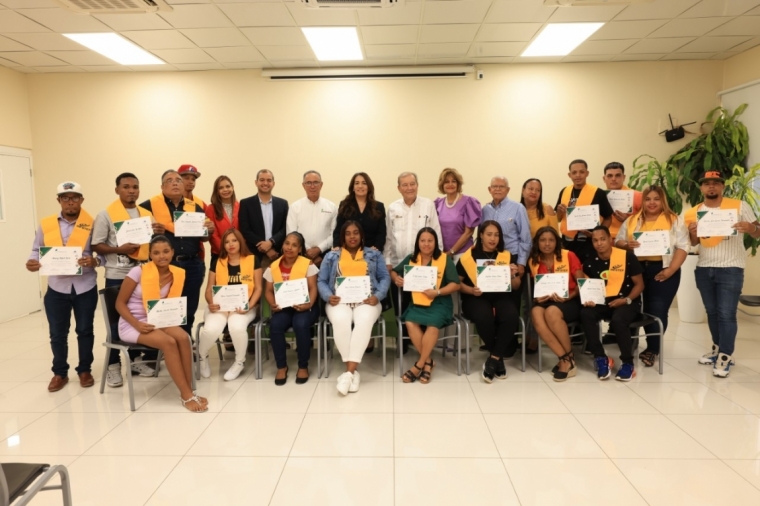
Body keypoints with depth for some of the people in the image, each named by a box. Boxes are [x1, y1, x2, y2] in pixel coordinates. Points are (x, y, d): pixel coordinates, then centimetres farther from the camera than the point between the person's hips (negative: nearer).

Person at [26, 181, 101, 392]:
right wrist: (32, 262, -12)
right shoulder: (46, 224, 4)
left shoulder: (92, 224, -3)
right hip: (57, 288, 2)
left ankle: (85, 370, 25)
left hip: (85, 287, -2)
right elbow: (37, 250, 9)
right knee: (57, 333, 9)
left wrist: (94, 261, -26)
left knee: (85, 330, 9)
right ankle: (60, 373, 26)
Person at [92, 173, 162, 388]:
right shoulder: (106, 214, -3)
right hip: (117, 276, -4)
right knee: (117, 320, 3)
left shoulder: (147, 214, 10)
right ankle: (113, 365, 13)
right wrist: (119, 249, -22)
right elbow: (96, 245, -7)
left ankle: (136, 359, 24)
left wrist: (160, 233, -5)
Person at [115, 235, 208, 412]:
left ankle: (188, 392, -17)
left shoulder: (176, 274, 0)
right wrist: (137, 325, -22)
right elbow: (120, 303, -9)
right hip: (130, 325, -4)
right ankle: (187, 396, -21)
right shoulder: (139, 272, -13)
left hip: (157, 322, 4)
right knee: (169, 342, -29)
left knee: (183, 337, -25)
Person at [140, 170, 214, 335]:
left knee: (188, 312, 13)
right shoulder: (150, 205, 0)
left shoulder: (195, 207, 10)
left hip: (192, 265, 3)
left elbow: (204, 237, 13)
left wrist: (209, 230, -8)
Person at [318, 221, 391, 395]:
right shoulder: (331, 256, 18)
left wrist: (378, 296, -9)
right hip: (340, 300, 0)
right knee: (341, 321, -34)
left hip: (366, 300, 0)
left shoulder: (374, 255, 18)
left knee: (364, 322, -35)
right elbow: (321, 281, 12)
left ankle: (349, 372, -34)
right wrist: (328, 296, -9)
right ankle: (353, 371, -25)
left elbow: (385, 278, 10)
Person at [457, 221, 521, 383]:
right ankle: (499, 358, -6)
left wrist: (513, 275, -7)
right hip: (476, 298, -2)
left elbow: (516, 287, 15)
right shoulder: (467, 257, 3)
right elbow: (457, 282, 5)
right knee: (484, 317, -35)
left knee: (512, 316, -32)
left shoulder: (507, 256, 12)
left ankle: (493, 359, -14)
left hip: (501, 296, 3)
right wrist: (471, 290, -13)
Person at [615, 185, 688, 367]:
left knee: (658, 310, -5)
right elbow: (618, 241, 10)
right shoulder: (632, 221, 11)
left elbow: (682, 247, -4)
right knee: (643, 308, 8)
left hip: (663, 270, -3)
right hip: (637, 269, 3)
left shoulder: (674, 220, 2)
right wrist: (627, 245, -14)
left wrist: (670, 270, -15)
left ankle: (652, 349, 6)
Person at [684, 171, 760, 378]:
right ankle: (718, 349, 27)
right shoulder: (694, 213, 4)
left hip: (731, 269, -4)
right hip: (703, 269, 4)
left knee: (726, 314, -7)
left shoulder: (739, 206, -5)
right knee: (712, 312, 14)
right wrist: (692, 232, -11)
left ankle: (725, 357, 2)